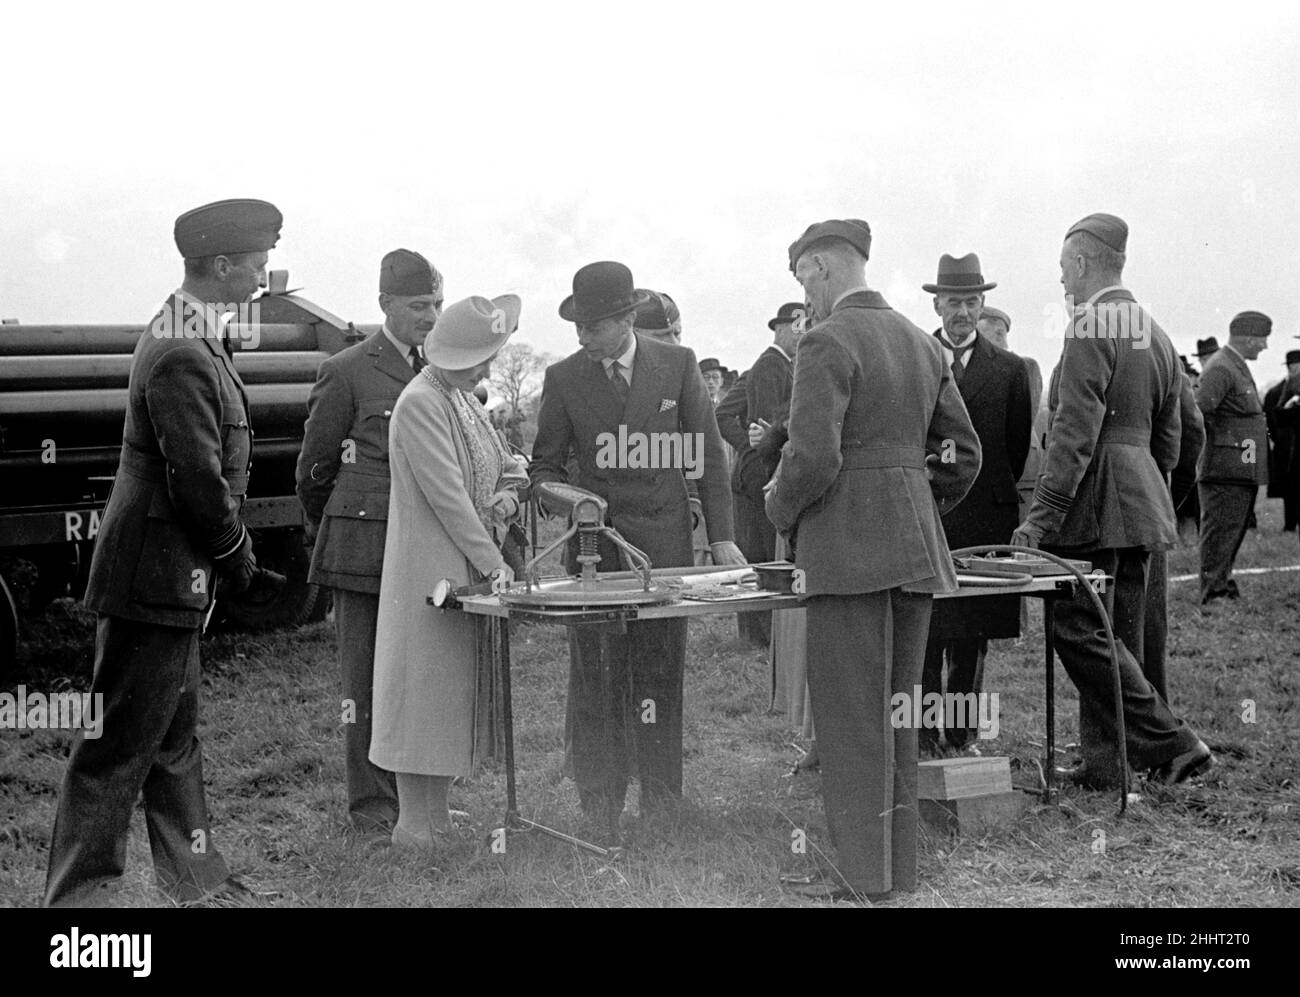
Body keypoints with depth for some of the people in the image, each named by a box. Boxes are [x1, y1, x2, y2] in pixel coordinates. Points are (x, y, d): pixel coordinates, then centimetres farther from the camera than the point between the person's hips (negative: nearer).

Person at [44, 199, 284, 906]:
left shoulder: (189, 339, 13)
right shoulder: (180, 356, -21)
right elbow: (198, 481, -23)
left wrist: (229, 551, 10)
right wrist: (237, 554, -8)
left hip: (172, 580, 11)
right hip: (155, 577, -11)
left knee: (173, 739, 19)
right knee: (118, 749, -4)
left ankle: (196, 883, 31)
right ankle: (76, 895, 4)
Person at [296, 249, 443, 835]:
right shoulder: (347, 372, -2)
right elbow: (315, 469, 6)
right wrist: (331, 537, 14)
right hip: (365, 546, -5)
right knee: (366, 679, 0)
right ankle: (371, 807, 8)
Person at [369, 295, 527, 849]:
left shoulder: (463, 398, 13)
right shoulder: (419, 403, -16)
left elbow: (508, 465, 21)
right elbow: (447, 495, -19)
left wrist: (508, 495, -2)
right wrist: (493, 563, -16)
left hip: (467, 569, 9)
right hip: (430, 569, -9)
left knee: (456, 686, 11)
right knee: (425, 686, -4)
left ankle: (434, 810, 18)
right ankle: (415, 824, 2)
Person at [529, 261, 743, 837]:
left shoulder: (677, 365, 3)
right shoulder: (563, 378, 4)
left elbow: (707, 453, 7)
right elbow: (545, 464, 11)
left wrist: (721, 536, 3)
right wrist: (556, 494, -12)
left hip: (665, 541, 0)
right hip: (594, 541, 0)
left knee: (661, 673, 1)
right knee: (595, 678, -2)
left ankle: (661, 800, 11)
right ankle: (599, 807, 5)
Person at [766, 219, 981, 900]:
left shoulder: (827, 343, -11)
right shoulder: (922, 344, 13)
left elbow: (813, 458, -20)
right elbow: (965, 454, 17)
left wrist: (780, 511, -2)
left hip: (849, 547, -8)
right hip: (915, 547, 8)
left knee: (850, 718, -2)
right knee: (896, 711, 13)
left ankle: (864, 875, 1)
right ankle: (899, 865, 19)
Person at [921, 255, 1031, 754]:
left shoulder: (1010, 369, 10)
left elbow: (1019, 447, 12)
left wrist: (998, 497, 8)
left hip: (984, 516, 1)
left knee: (973, 634, 5)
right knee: (924, 630, -4)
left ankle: (962, 733, 13)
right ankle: (923, 735, 1)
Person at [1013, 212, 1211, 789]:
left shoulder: (1090, 329, -12)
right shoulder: (1155, 335, 16)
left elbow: (1075, 432, -19)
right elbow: (1167, 437, 20)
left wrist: (1042, 513, -19)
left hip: (1093, 503, -9)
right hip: (1141, 502, 9)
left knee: (1081, 632, -6)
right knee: (1116, 636, 11)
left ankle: (1171, 743, -8)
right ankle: (1105, 761, 15)